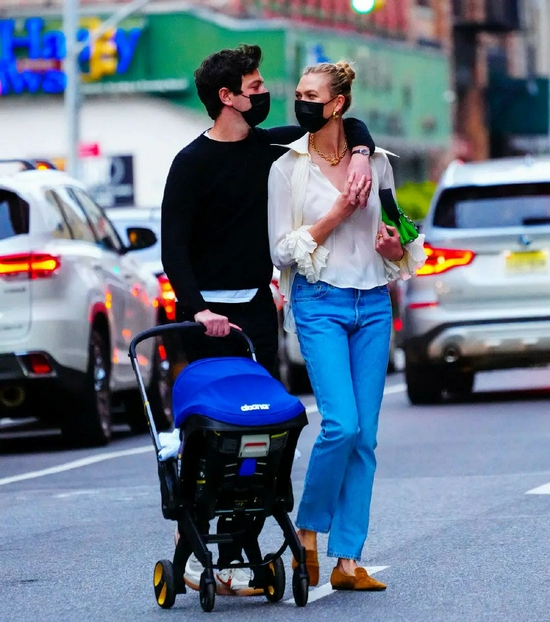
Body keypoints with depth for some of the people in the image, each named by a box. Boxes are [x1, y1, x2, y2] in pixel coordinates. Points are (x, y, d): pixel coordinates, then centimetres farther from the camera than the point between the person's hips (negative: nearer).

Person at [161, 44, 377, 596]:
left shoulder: (268, 146, 10)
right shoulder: (192, 163, -6)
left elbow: (348, 126, 19)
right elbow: (173, 247, -10)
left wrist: (359, 155, -4)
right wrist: (197, 309, -24)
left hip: (257, 308, 6)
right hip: (210, 312, -6)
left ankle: (231, 555, 2)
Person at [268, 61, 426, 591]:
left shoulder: (377, 162, 8)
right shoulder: (288, 168, 0)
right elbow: (283, 251, -2)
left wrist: (396, 249, -4)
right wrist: (336, 215, -12)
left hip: (373, 303, 3)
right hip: (320, 303, -3)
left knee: (365, 436, 0)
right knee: (341, 424, -18)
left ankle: (347, 560, 3)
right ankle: (308, 530, 4)